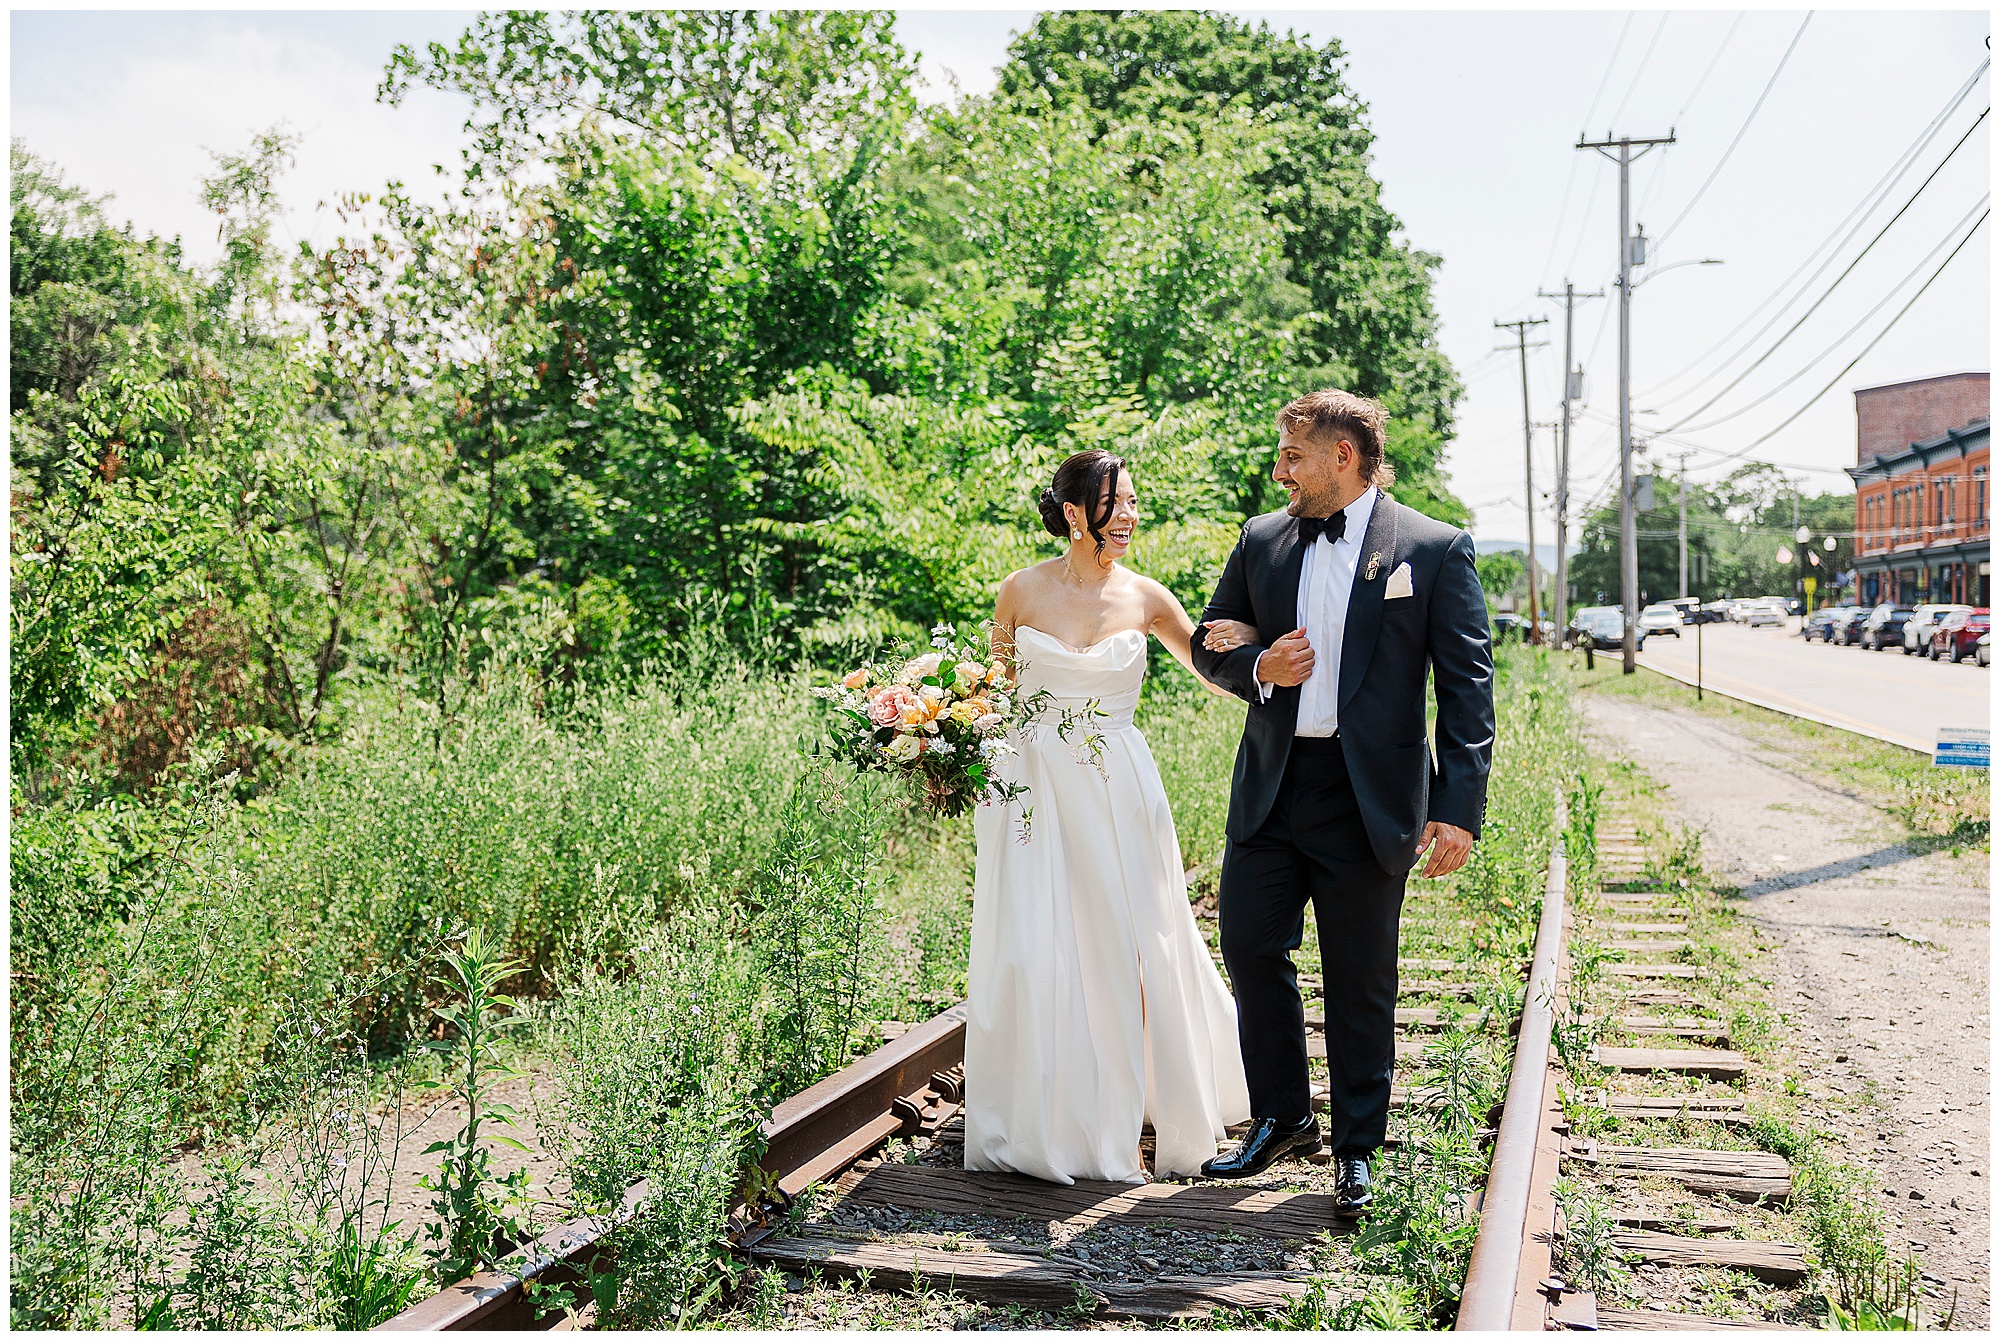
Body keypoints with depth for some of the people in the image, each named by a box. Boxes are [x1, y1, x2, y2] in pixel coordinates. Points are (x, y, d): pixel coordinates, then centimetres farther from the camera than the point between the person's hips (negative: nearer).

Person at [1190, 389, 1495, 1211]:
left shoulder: (1435, 549, -4)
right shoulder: (1262, 540, 7)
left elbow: (1467, 688, -6)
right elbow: (1209, 645, 17)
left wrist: (1458, 807, -13)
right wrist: (1257, 668, -6)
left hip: (1369, 797, -4)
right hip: (1270, 786, 4)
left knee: (1361, 983, 7)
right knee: (1249, 947, 6)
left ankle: (1355, 1149, 26)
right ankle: (1281, 1119, 28)